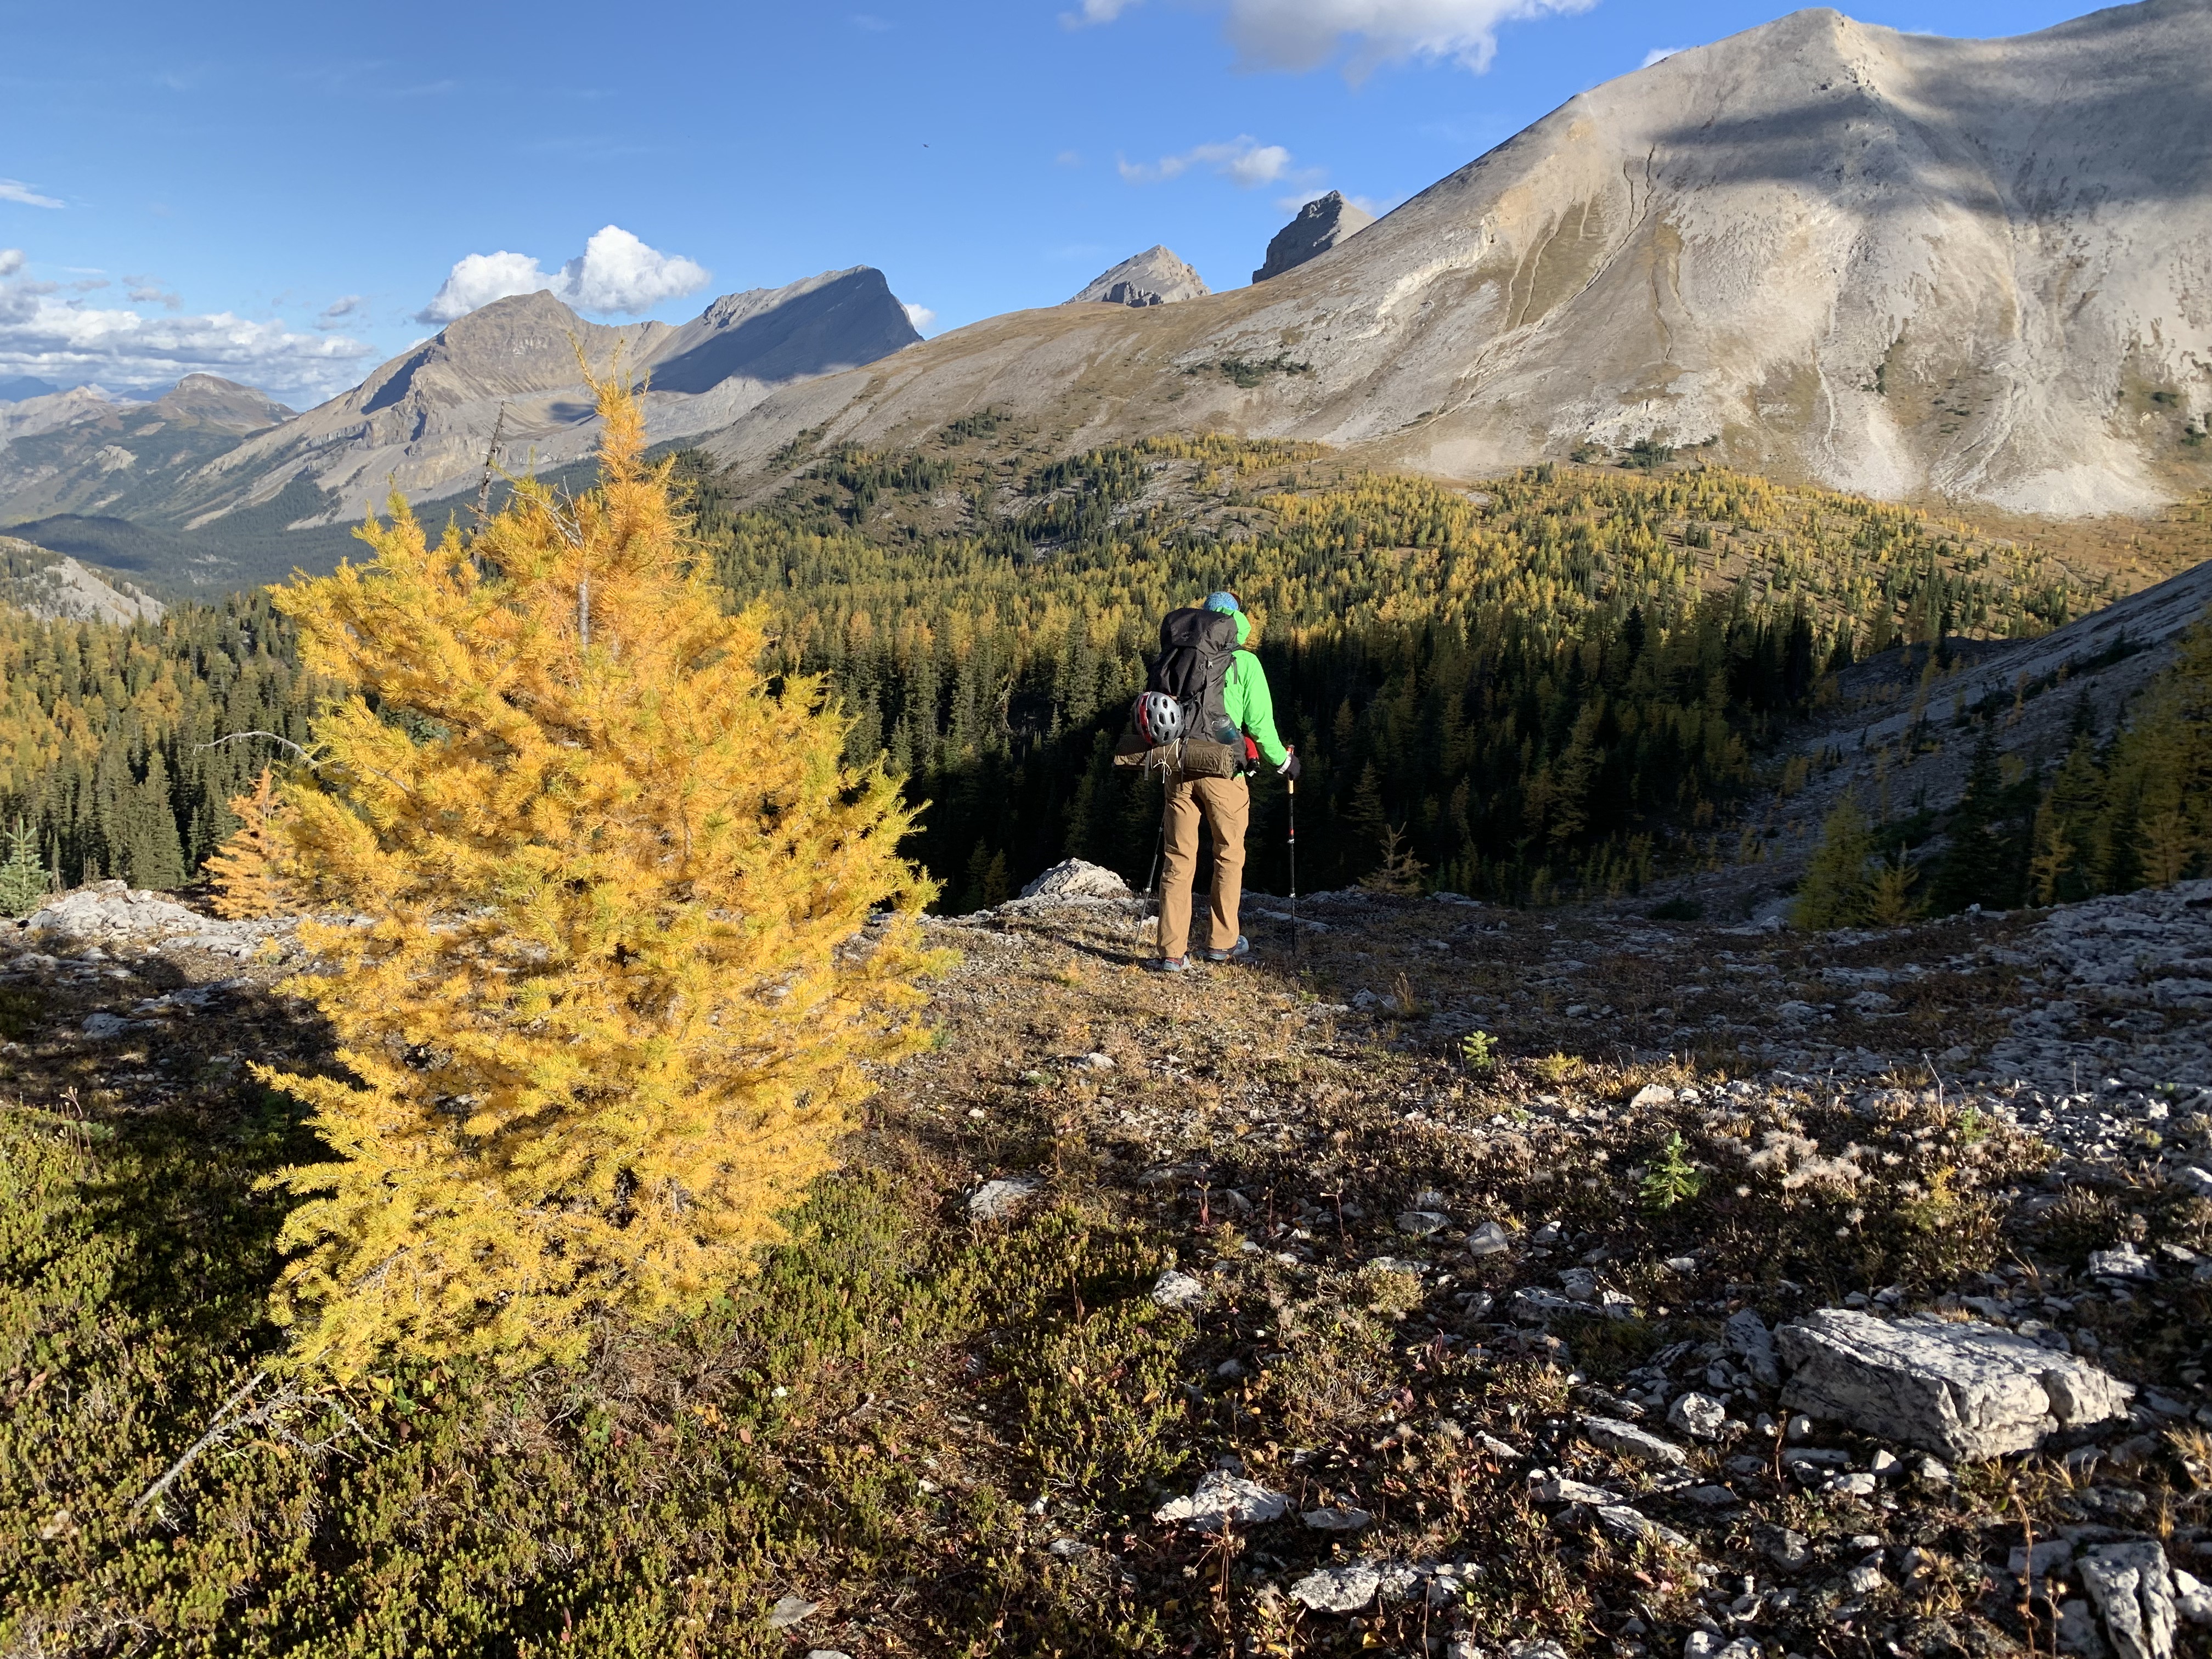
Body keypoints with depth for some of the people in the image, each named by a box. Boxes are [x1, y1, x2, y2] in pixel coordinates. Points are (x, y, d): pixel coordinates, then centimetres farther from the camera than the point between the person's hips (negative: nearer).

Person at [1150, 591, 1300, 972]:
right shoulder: (1245, 662, -1)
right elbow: (1259, 722, -3)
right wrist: (1283, 762, 12)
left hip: (1180, 769, 3)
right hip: (1222, 770, -3)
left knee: (1178, 860, 4)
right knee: (1229, 856, 14)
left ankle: (1172, 951, 0)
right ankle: (1221, 942, 21)